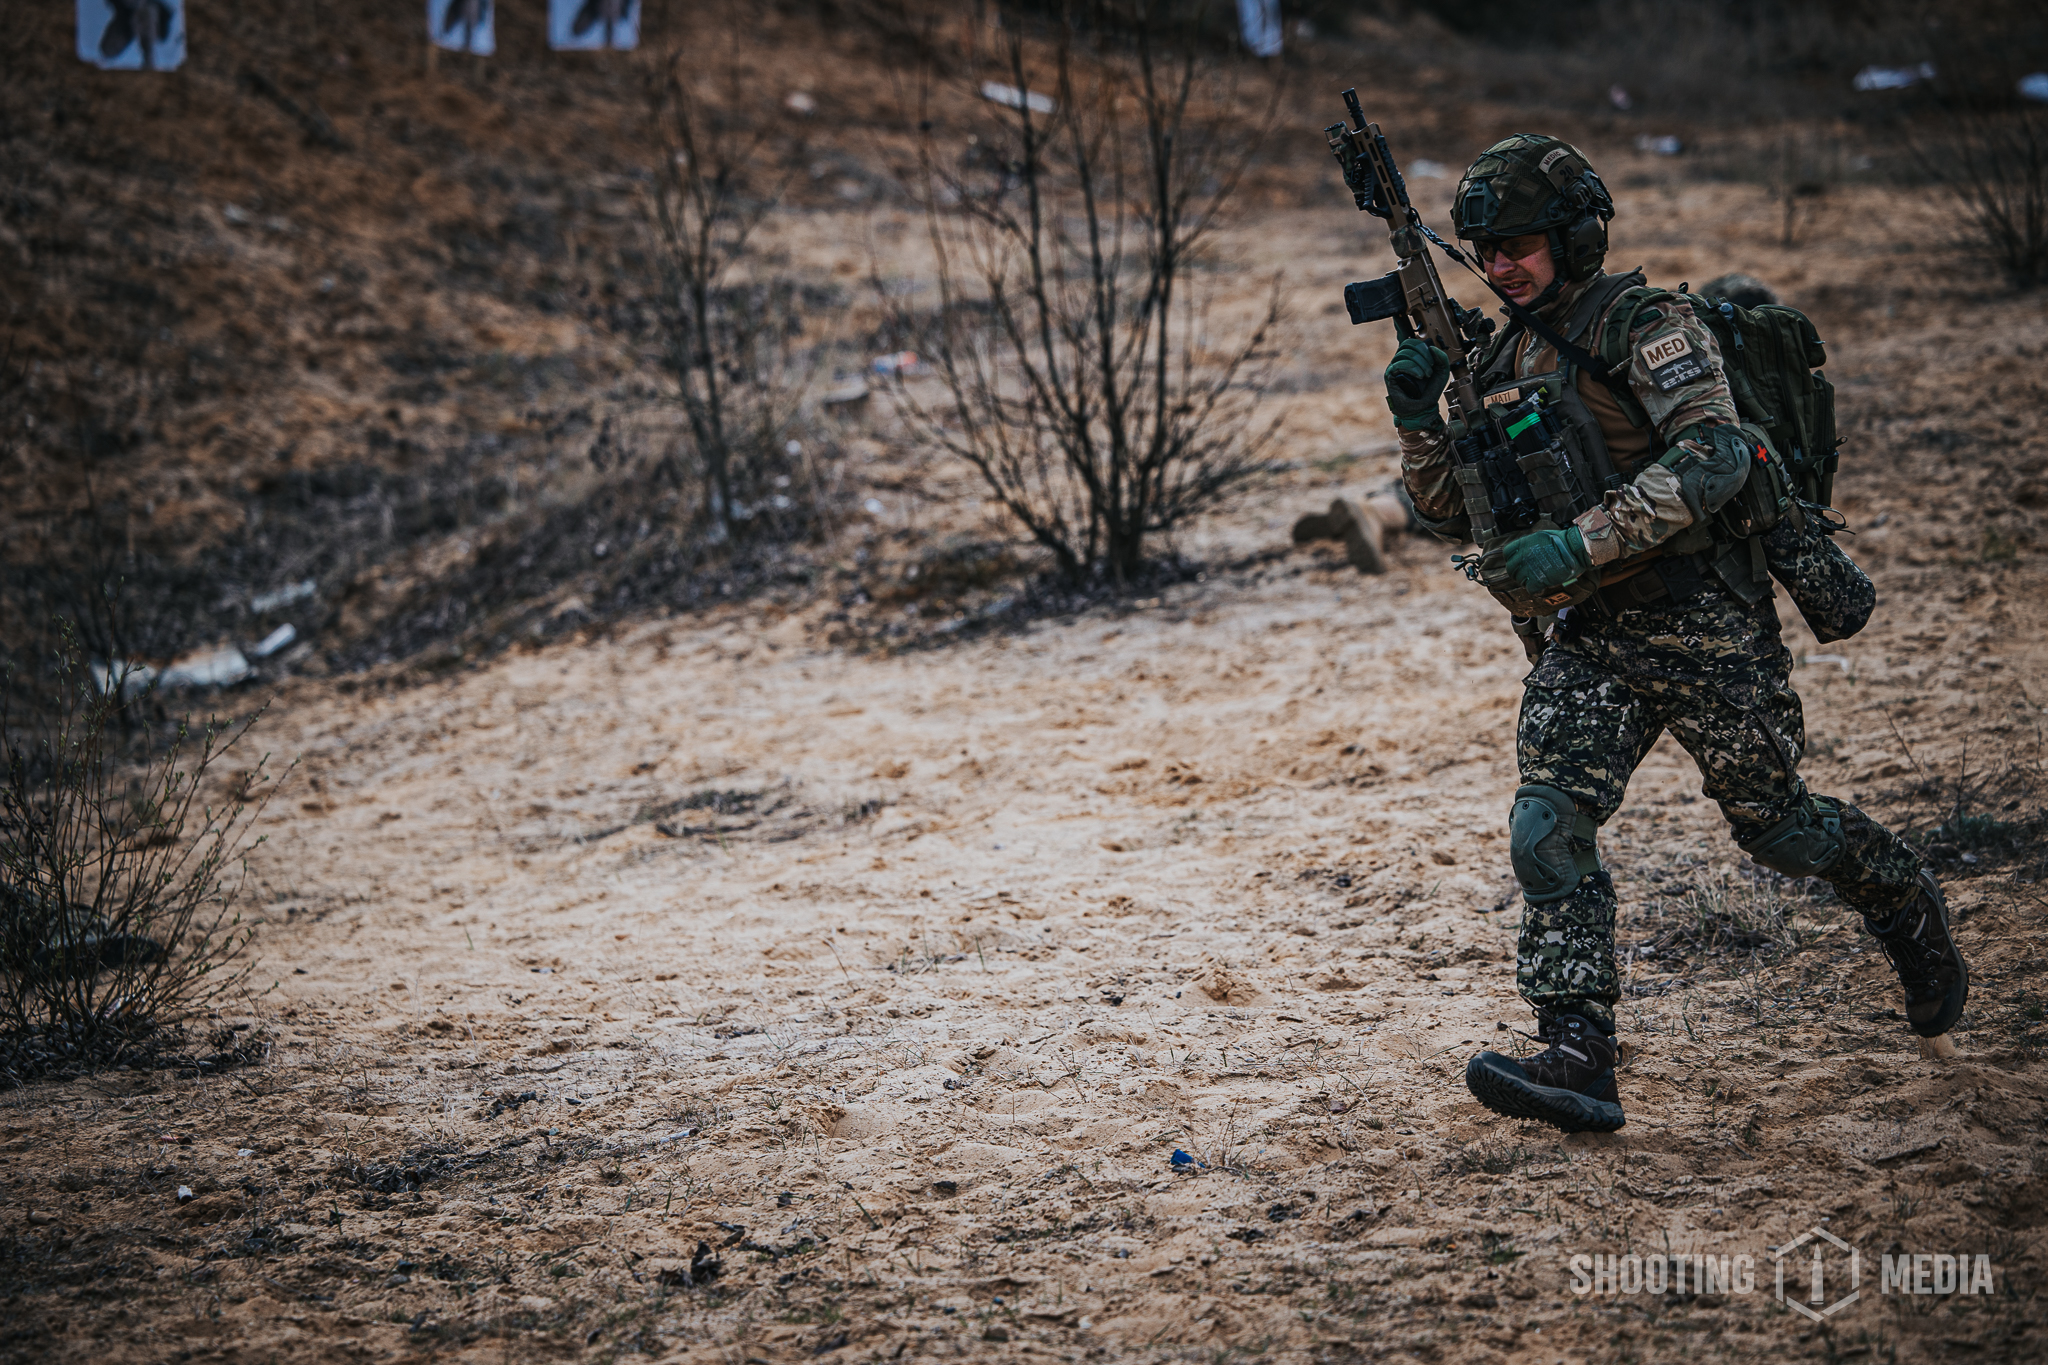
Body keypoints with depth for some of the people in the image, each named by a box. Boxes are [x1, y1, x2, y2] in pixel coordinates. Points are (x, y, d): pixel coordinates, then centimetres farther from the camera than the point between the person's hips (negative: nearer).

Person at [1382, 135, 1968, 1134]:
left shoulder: (1649, 325, -11)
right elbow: (1451, 516, 13)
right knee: (1548, 827, -13)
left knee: (1775, 825, 7)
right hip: (1591, 636, 6)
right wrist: (1418, 421, -6)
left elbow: (1713, 454, -26)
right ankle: (1578, 1059, -14)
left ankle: (1908, 908, 38)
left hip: (1704, 622, -6)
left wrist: (1580, 542, -33)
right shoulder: (1505, 360, 11)